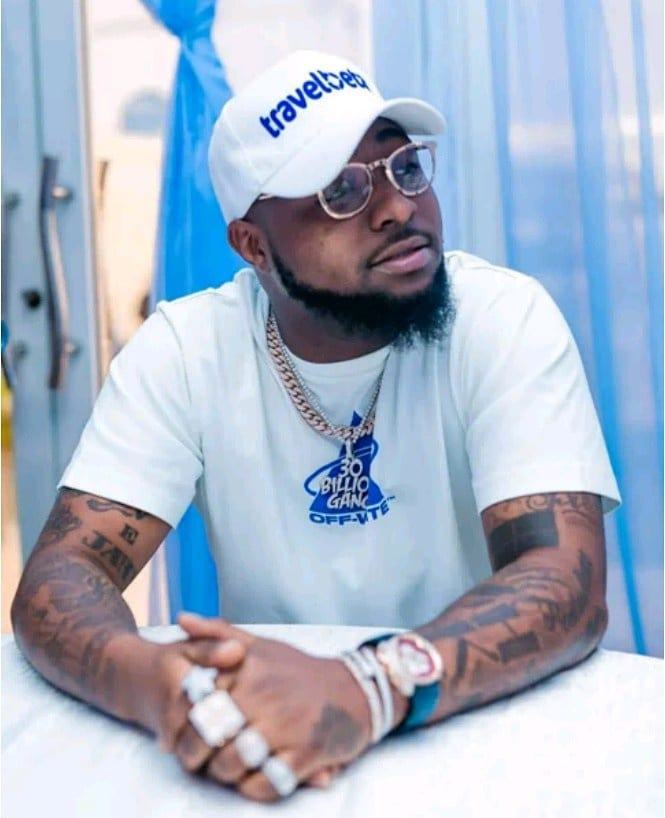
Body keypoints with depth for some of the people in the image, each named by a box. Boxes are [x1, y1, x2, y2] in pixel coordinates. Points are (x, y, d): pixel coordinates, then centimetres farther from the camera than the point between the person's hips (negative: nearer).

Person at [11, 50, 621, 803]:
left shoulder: (507, 319, -12)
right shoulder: (184, 348, -8)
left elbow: (567, 582, -22)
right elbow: (60, 575, -14)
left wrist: (372, 686, -39)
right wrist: (153, 681, -35)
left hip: (482, 726, 0)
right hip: (265, 735, 1)